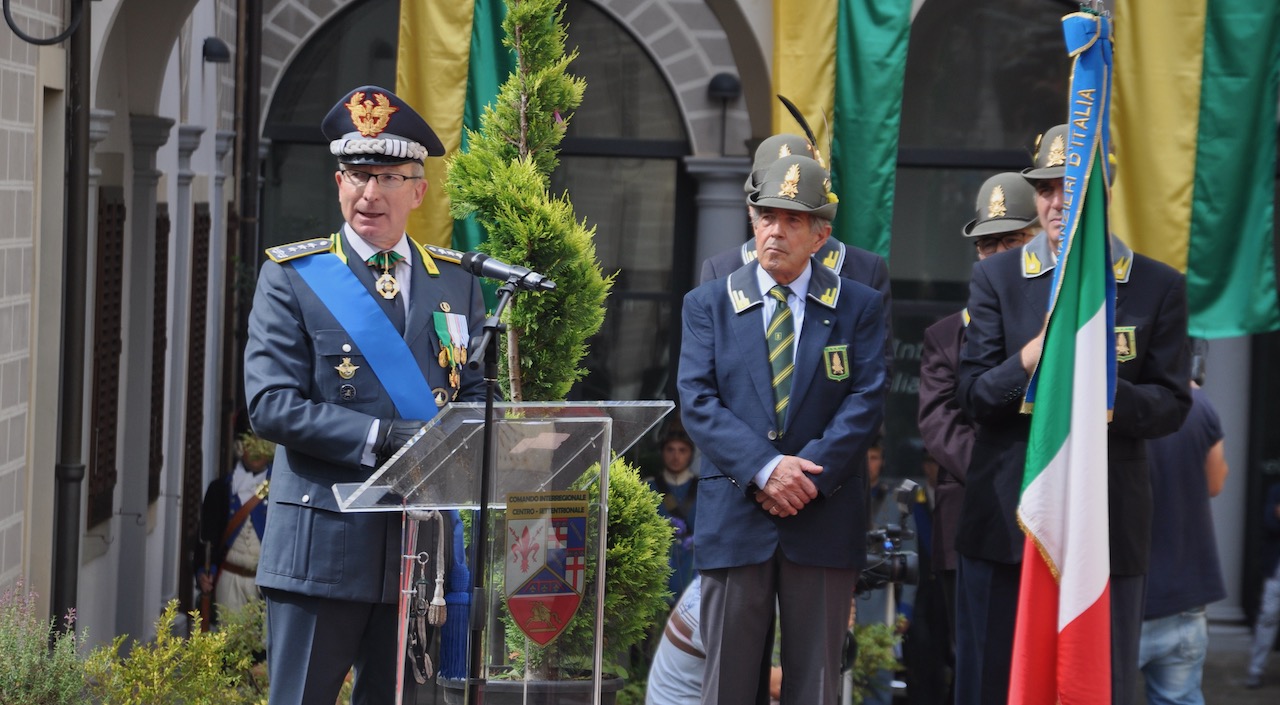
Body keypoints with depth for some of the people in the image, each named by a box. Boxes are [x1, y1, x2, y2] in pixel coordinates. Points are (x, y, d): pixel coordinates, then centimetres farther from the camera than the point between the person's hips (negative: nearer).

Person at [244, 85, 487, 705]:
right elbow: (270, 404, -9)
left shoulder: (456, 281, 12)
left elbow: (477, 393, 13)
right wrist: (384, 437, -19)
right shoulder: (292, 277, 0)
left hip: (423, 545, 4)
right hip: (322, 543, -3)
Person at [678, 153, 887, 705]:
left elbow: (867, 399, -2)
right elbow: (697, 400, -2)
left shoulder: (858, 306, 8)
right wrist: (765, 468, -16)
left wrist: (811, 475, -15)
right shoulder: (708, 304, 9)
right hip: (735, 515, 0)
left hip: (824, 518, 0)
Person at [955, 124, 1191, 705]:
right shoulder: (995, 278, 4)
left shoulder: (1158, 287, 3)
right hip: (1004, 520, 1)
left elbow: (1171, 405, 0)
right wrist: (1028, 362, -22)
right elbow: (973, 397, -2)